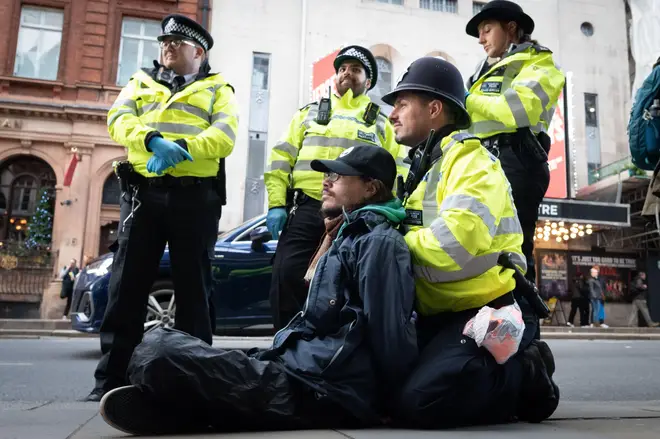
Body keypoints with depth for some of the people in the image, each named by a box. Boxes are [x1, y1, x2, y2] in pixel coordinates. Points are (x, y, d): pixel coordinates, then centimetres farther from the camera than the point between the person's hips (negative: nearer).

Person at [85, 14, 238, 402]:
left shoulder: (218, 89, 14)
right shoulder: (141, 82, 22)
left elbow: (225, 134, -4)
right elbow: (119, 120, 4)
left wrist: (183, 148, -22)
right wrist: (153, 140, -17)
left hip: (196, 196, -2)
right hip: (143, 191, 3)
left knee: (193, 284, 1)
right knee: (128, 283, 1)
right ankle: (113, 376, 8)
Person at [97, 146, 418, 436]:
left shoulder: (380, 241, -10)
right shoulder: (352, 236, 20)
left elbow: (390, 335, -14)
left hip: (317, 391, -10)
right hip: (298, 370, 10)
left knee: (159, 350, -26)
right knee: (160, 343, 3)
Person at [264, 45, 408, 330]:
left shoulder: (381, 124, 16)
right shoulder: (310, 114, 17)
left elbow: (399, 174, 11)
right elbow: (281, 159, 10)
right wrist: (276, 204, -2)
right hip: (306, 210, 1)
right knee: (286, 279, -9)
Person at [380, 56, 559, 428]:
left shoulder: (469, 157, -11)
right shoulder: (421, 168, 19)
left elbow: (457, 237, -29)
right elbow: (411, 233, 16)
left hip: (489, 313, -9)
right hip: (439, 315, 10)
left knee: (419, 403, -26)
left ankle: (527, 377, 1)